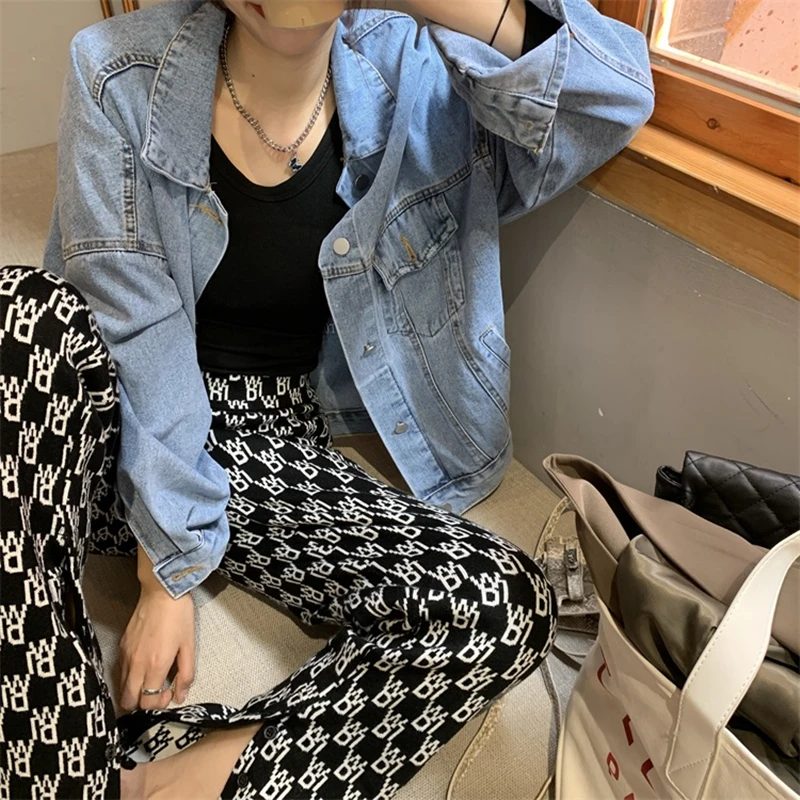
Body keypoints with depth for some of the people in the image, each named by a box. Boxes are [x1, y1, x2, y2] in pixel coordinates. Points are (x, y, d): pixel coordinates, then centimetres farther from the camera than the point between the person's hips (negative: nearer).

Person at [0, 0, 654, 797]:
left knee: (507, 606, -20)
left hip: (274, 451, 1)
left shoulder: (411, 74, -2)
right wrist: (165, 573, -15)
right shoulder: (120, 79, -7)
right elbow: (132, 334, -13)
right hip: (123, 436, 0)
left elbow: (616, 95, -15)